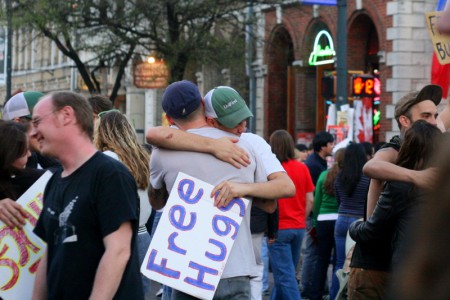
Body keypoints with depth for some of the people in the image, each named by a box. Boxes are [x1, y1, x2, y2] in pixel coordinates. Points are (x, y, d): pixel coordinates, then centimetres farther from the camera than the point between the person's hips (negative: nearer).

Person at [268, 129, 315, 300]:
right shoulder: (302, 168, 1)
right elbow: (310, 200, 4)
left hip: (279, 228, -5)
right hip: (298, 227, 5)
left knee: (284, 275, -4)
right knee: (287, 272, 17)